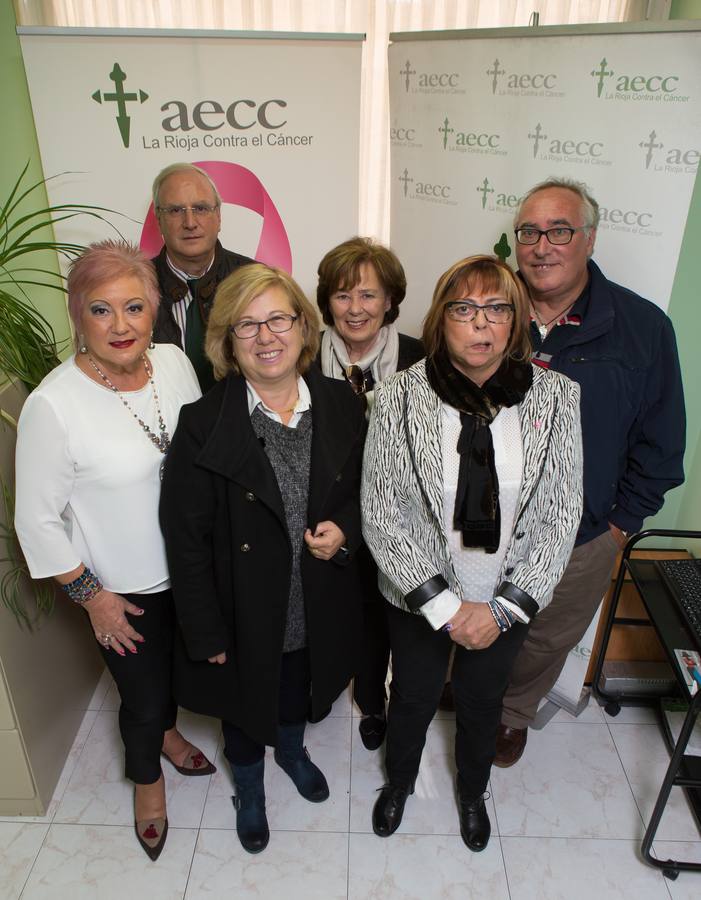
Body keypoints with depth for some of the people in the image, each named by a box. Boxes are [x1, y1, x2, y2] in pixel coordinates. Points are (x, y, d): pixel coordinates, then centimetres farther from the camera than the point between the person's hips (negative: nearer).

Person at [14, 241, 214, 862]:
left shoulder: (175, 362, -10)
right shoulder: (53, 405, -25)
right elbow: (37, 520, -15)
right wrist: (90, 595, -11)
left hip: (189, 571, 5)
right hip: (123, 592, -4)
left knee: (176, 667, 29)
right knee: (143, 696, 18)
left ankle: (167, 731, 62)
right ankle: (146, 775, 51)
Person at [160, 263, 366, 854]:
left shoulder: (341, 406, -10)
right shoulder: (204, 424, -21)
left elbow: (365, 489, 4)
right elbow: (186, 535, -16)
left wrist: (345, 529, -17)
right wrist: (207, 634, -13)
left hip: (318, 606, 3)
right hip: (245, 612, -3)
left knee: (299, 690, 30)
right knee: (245, 704, 24)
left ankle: (292, 750, 64)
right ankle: (249, 785, 56)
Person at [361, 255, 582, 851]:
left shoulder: (556, 397, -14)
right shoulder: (400, 398, -18)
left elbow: (561, 517, -10)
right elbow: (381, 516, -16)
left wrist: (503, 607, -14)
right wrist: (445, 605, -17)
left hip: (507, 602, 2)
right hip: (417, 597, -1)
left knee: (483, 700, 25)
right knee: (414, 698, 22)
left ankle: (473, 792, 58)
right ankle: (399, 782, 56)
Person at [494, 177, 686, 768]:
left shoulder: (644, 327, -9)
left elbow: (659, 444, -1)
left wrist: (621, 524, -2)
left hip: (579, 541, 0)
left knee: (545, 644, 22)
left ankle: (514, 713, 52)